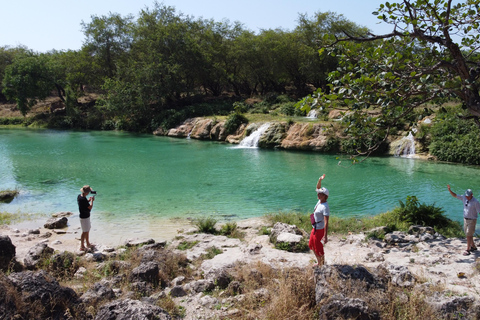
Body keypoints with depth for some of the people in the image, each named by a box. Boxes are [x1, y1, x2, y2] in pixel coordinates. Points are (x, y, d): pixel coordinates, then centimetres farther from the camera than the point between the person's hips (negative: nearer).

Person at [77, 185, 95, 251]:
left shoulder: (79, 196, 1)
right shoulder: (83, 199, -28)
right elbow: (90, 207, -21)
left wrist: (88, 200, 7)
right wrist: (92, 200, -8)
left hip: (86, 216, 10)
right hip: (84, 217, -10)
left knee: (88, 230, 21)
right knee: (85, 232, 2)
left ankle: (88, 244, 34)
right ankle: (82, 246, 12)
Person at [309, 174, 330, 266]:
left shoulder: (325, 207, -25)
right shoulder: (320, 201, 0)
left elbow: (326, 223, -28)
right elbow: (318, 188, 12)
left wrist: (325, 236, -31)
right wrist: (320, 180, -5)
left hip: (319, 230, -10)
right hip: (315, 228, 10)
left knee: (319, 250, 4)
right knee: (312, 246, 23)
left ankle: (322, 265, 22)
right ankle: (319, 263, 40)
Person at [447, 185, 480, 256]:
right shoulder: (464, 198, -2)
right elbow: (455, 195, 4)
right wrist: (449, 190, -10)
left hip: (472, 220, -6)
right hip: (465, 219, 6)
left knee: (469, 235, -7)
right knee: (467, 234, 15)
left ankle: (468, 250, -1)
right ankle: (473, 247, 32)